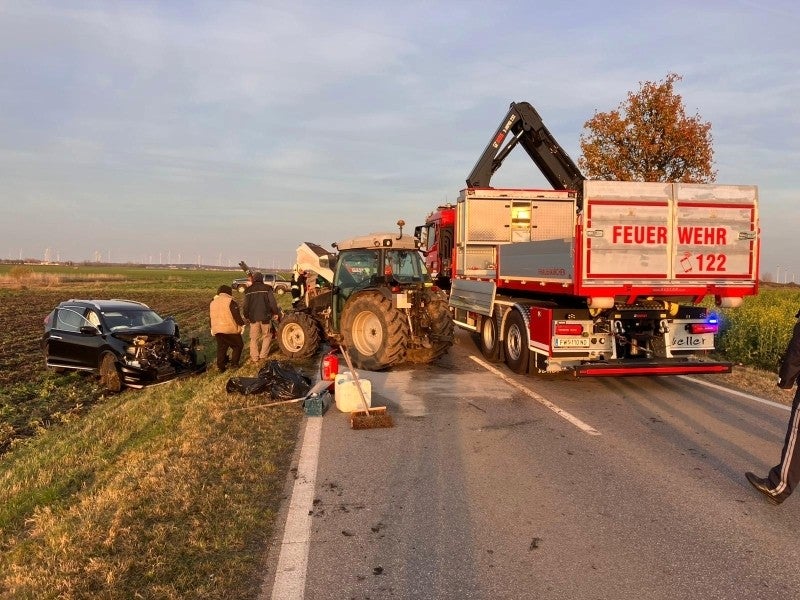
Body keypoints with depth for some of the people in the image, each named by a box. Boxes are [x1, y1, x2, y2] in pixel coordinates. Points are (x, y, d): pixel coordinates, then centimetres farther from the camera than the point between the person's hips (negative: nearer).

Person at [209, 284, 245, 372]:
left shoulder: (212, 302, 14)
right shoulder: (230, 301, -10)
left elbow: (211, 316, 21)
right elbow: (236, 315, -14)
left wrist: (212, 328, 29)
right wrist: (242, 324, -5)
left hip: (217, 330, 6)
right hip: (230, 329, -6)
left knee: (221, 348, 13)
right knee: (238, 345, 10)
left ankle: (221, 367, 10)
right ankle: (234, 363, 10)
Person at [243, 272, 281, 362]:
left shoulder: (249, 290, 3)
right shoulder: (267, 288, -4)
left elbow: (246, 305, 6)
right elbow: (273, 302, -7)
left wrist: (246, 316, 18)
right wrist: (276, 313, 4)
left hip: (253, 317, 2)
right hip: (265, 317, -2)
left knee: (254, 338, 8)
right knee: (267, 336, 14)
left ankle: (254, 357, 8)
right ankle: (263, 355, 10)